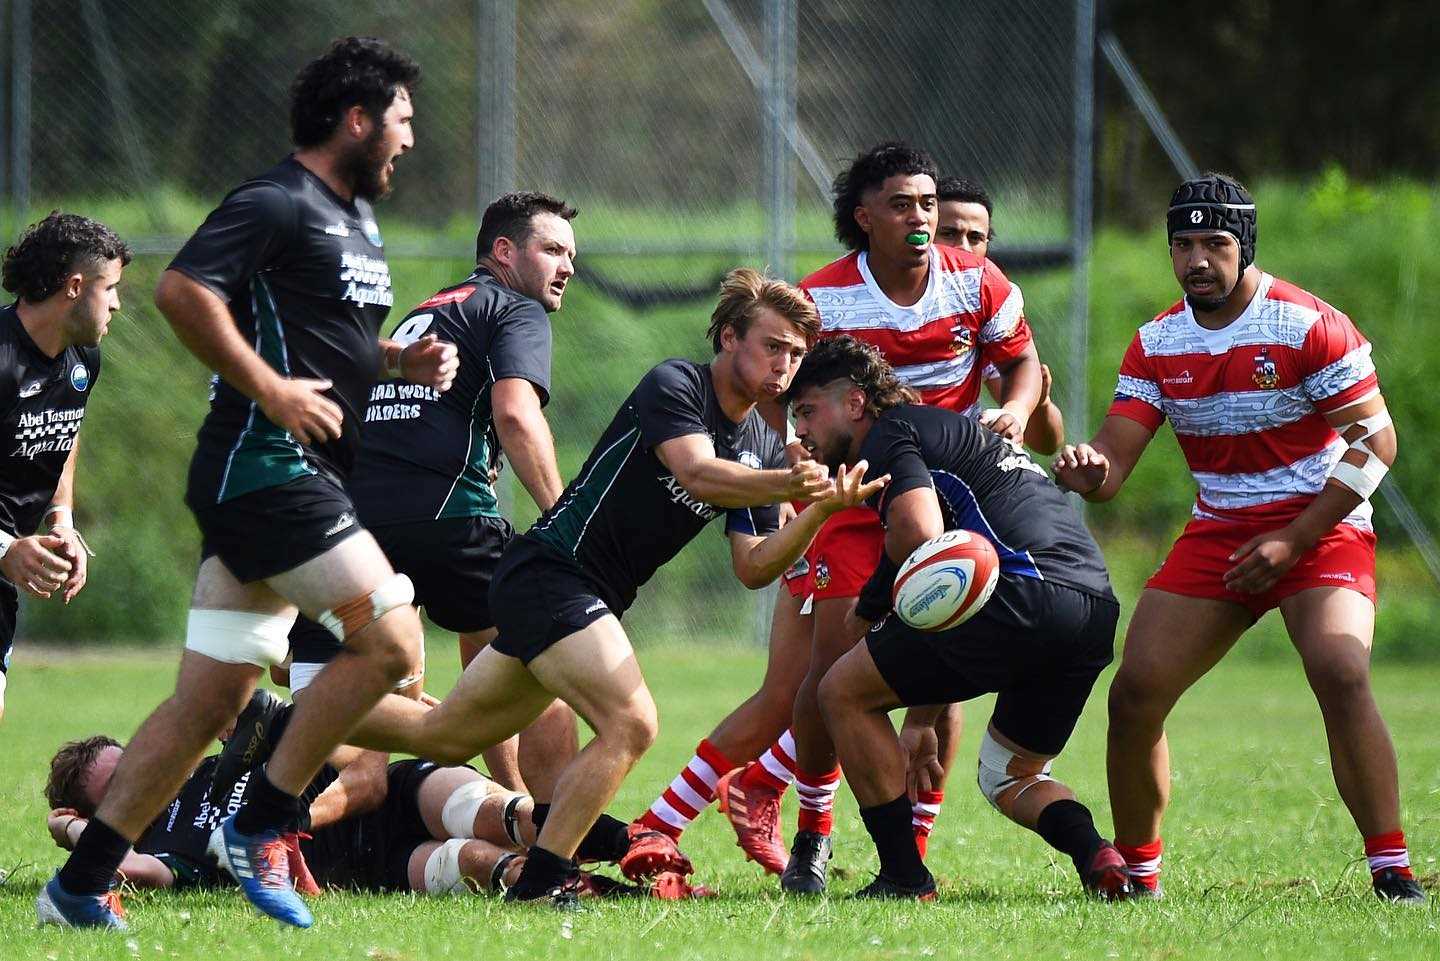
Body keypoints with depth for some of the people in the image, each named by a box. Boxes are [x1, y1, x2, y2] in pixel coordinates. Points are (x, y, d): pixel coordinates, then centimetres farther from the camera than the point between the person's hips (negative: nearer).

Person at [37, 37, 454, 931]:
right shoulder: (276, 204, -11)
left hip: (304, 479, 10)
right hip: (266, 465, -10)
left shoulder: (358, 219, 21)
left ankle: (80, 886, 6)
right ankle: (260, 825, -8)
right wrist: (268, 388, -23)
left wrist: (402, 358, 14)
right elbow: (182, 290, -22)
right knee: (391, 640, -15)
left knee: (210, 700, 6)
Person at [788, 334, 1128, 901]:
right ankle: (1096, 855, -3)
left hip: (1025, 595, -10)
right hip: (1096, 609, 10)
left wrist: (869, 610, 5)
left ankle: (904, 878, 5)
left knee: (845, 693, 6)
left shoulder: (889, 434, 5)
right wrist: (921, 725, 39)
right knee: (1010, 778, 27)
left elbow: (919, 535, -15)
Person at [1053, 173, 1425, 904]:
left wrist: (1292, 541, -18)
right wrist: (1089, 472, -28)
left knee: (1340, 676, -29)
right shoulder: (1156, 345, 2)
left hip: (1320, 532, -5)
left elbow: (1375, 439, -13)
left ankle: (1392, 871, -23)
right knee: (1133, 695, -6)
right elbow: (1115, 454, -1)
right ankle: (1136, 872, 12)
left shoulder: (1307, 326, -14)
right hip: (1217, 535, 5)